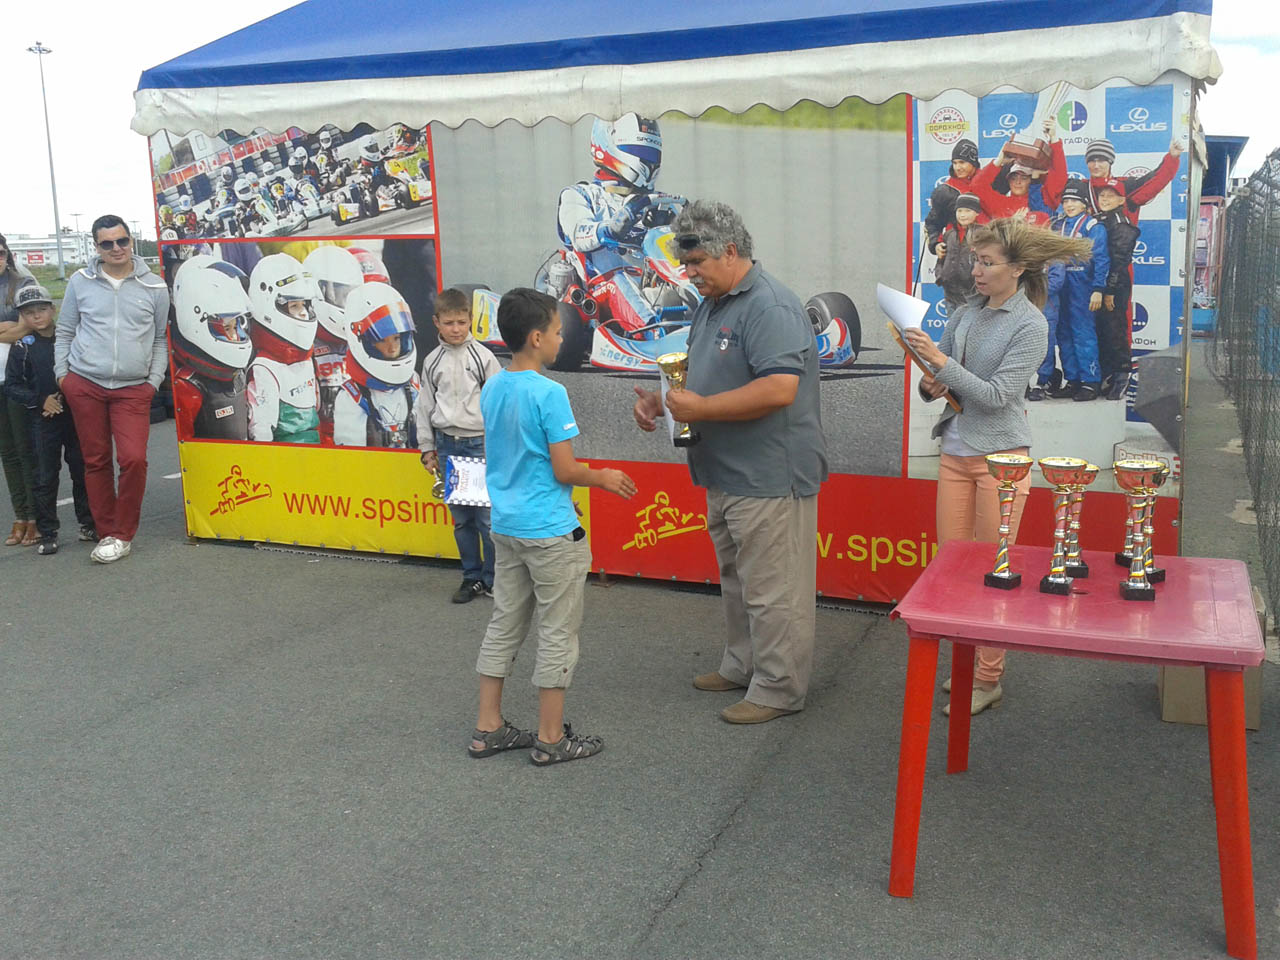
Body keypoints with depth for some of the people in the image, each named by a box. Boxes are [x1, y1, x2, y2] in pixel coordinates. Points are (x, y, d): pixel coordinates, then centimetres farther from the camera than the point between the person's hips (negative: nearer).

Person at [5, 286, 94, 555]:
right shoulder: (22, 348, 0)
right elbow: (12, 385, 1)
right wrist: (41, 400, -11)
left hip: (76, 415, 1)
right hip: (43, 420, -1)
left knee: (82, 471, 8)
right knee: (45, 477, 3)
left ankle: (88, 525, 20)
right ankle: (47, 534, 10)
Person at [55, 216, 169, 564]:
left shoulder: (154, 287, 3)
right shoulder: (80, 282, 4)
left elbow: (161, 339, 11)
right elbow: (64, 333, 13)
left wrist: (155, 380, 2)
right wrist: (62, 374, 4)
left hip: (133, 389, -1)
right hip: (84, 385, 1)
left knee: (134, 459, -13)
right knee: (96, 461, 6)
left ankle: (123, 535, 3)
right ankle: (106, 532, 18)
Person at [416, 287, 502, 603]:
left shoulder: (483, 357, -4)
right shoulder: (433, 361, 6)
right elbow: (425, 406, 13)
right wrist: (427, 448, 12)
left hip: (480, 443, -3)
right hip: (447, 445, 4)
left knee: (487, 515, -4)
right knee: (460, 517, 9)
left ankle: (494, 579, 9)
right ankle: (472, 577, 20)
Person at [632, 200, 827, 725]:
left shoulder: (769, 307, -18)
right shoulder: (712, 303, 14)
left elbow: (779, 389, -29)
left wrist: (701, 408, -22)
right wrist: (661, 401, 5)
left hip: (769, 479, -10)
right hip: (727, 475, 10)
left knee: (771, 588, 0)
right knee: (737, 580, 21)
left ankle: (778, 688, 12)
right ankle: (742, 666, 36)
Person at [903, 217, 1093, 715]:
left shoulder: (1030, 325, -9)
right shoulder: (966, 314, 7)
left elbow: (996, 395, -16)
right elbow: (937, 376, 17)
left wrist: (942, 361, -20)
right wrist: (931, 385, -5)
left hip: (1001, 456, -6)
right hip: (956, 452, 6)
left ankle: (988, 679, 12)